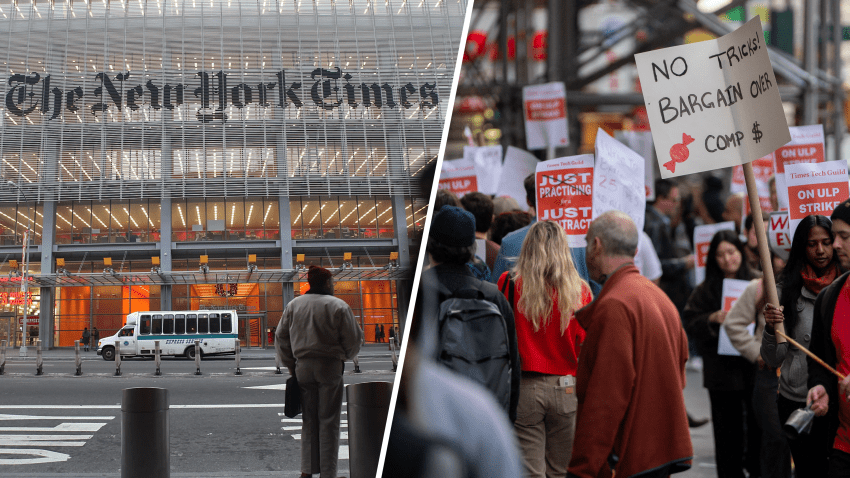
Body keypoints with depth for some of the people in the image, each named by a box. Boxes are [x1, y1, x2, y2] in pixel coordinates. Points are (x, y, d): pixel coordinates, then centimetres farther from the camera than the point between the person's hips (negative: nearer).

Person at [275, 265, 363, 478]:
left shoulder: (294, 305, 8)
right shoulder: (338, 306, -6)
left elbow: (281, 337, 10)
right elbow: (353, 339, -3)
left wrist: (290, 364, 18)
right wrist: (345, 356, 17)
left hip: (303, 366, 4)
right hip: (330, 365, -4)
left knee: (309, 419, 12)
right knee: (329, 421, 0)